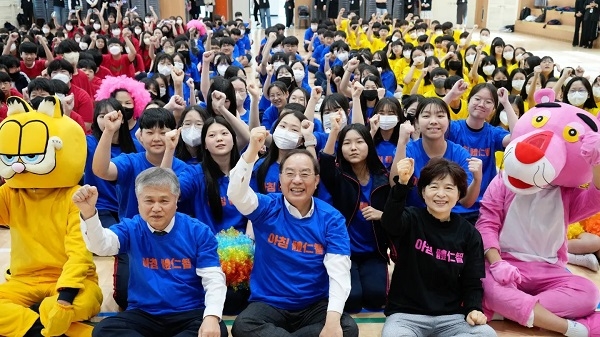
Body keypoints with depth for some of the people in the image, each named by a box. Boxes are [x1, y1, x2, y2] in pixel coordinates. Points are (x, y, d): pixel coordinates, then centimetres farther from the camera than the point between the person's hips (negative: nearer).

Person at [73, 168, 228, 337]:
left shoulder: (198, 231, -3)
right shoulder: (131, 229, 2)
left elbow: (214, 279, -8)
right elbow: (100, 245, -19)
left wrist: (211, 316, -26)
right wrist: (88, 212, -39)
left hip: (190, 314, -2)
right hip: (143, 314, 2)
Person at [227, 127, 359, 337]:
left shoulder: (331, 219, -5)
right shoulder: (267, 208, -4)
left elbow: (339, 271, -15)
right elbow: (236, 194, -25)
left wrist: (332, 319, -29)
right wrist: (252, 149, -38)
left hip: (315, 305, 2)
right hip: (269, 304, -1)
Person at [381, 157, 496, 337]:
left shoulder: (469, 234, 5)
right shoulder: (411, 219, -4)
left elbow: (472, 282, 6)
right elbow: (389, 223, -29)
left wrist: (473, 309, -14)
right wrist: (402, 183, -45)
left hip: (450, 316, 3)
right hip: (406, 314, -3)